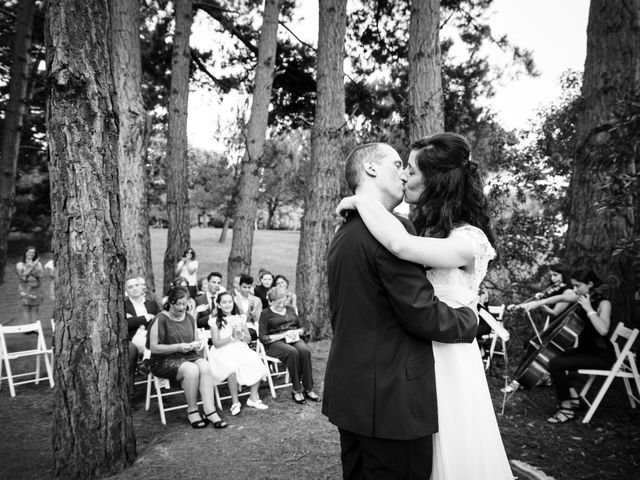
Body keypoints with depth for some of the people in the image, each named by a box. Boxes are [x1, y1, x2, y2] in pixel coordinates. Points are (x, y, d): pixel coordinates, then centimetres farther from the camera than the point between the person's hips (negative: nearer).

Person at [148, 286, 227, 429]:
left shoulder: (190, 318, 12)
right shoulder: (161, 319, -9)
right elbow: (153, 347, -12)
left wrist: (198, 343, -1)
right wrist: (178, 347, -21)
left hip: (188, 356, 5)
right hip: (164, 361, -5)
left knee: (205, 366, -26)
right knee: (192, 370, -33)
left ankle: (210, 412, -29)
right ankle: (192, 411, -15)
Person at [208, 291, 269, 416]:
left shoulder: (240, 318, 13)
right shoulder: (215, 321, 2)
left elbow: (248, 338, 11)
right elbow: (216, 343, -5)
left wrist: (241, 335, -10)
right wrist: (232, 337, -14)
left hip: (241, 349, 4)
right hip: (223, 352, -4)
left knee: (257, 364, -24)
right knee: (233, 367, -36)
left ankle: (253, 397, -6)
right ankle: (235, 402, -17)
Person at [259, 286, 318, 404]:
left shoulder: (290, 310, 21)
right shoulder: (266, 313, 7)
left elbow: (302, 328, 23)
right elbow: (262, 337, -2)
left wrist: (297, 332, -2)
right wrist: (282, 335, -14)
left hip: (294, 339, 4)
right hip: (275, 342, -4)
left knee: (305, 351, -31)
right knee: (293, 352, -36)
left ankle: (308, 389, -25)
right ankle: (296, 390, -26)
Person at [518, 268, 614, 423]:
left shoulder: (603, 303, -19)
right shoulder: (581, 297, 2)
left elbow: (603, 330, -33)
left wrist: (589, 309, -29)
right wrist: (538, 303, -9)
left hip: (602, 355, -8)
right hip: (585, 349, 8)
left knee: (555, 364, -21)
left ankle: (567, 409, -7)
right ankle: (572, 397, 16)